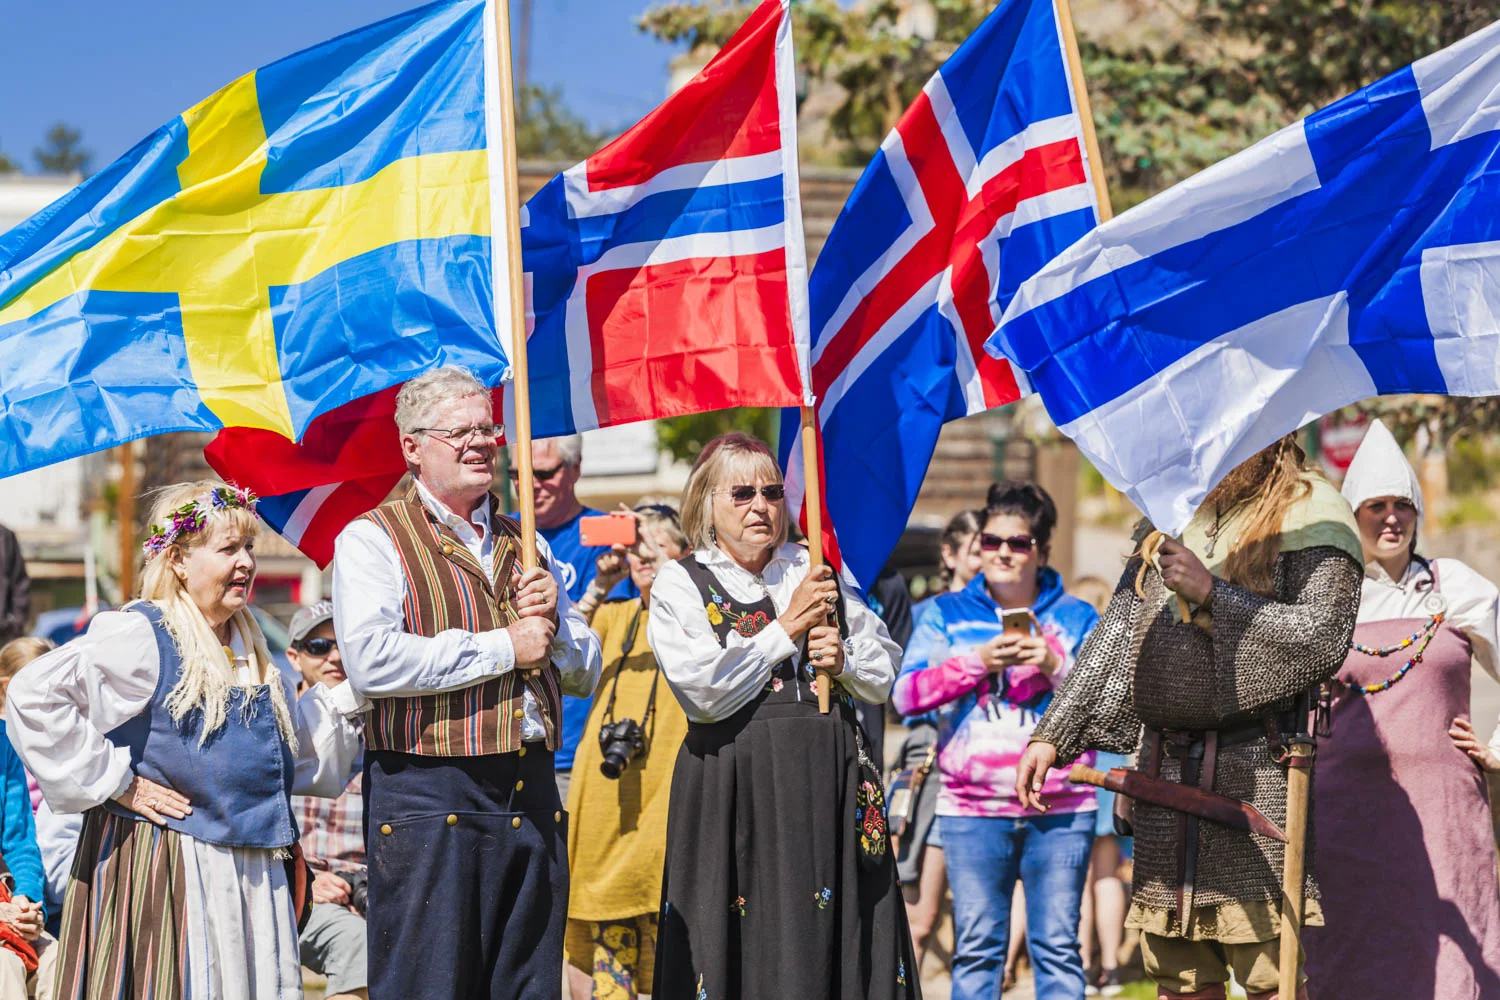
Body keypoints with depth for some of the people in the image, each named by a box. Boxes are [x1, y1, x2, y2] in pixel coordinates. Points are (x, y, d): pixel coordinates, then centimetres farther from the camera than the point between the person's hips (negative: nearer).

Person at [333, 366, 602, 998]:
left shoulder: (524, 546, 19)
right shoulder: (374, 539, -2)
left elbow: (585, 673, 22)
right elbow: (370, 660, -20)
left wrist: (554, 620, -1)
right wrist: (504, 647, -12)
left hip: (533, 798, 6)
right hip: (428, 799, -6)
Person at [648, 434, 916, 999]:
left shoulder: (815, 571, 15)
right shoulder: (679, 584, 3)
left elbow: (884, 674, 19)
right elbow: (703, 688, -12)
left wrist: (844, 659, -3)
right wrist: (787, 630, -7)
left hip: (829, 779, 4)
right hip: (734, 784, -4)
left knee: (837, 938, 1)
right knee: (751, 946, -4)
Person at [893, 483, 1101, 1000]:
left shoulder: (1077, 617, 10)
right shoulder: (946, 614, 10)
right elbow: (906, 694, -1)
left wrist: (1055, 666, -11)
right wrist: (977, 661, -12)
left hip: (1060, 807, 0)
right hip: (972, 807, 0)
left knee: (1058, 946, -1)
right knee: (976, 947, 0)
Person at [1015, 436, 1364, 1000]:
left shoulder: (1310, 514, -1)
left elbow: (1324, 639, -13)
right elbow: (1117, 632, 19)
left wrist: (1213, 594, -16)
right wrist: (1052, 734, 11)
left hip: (1257, 776, -6)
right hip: (1166, 774, 6)